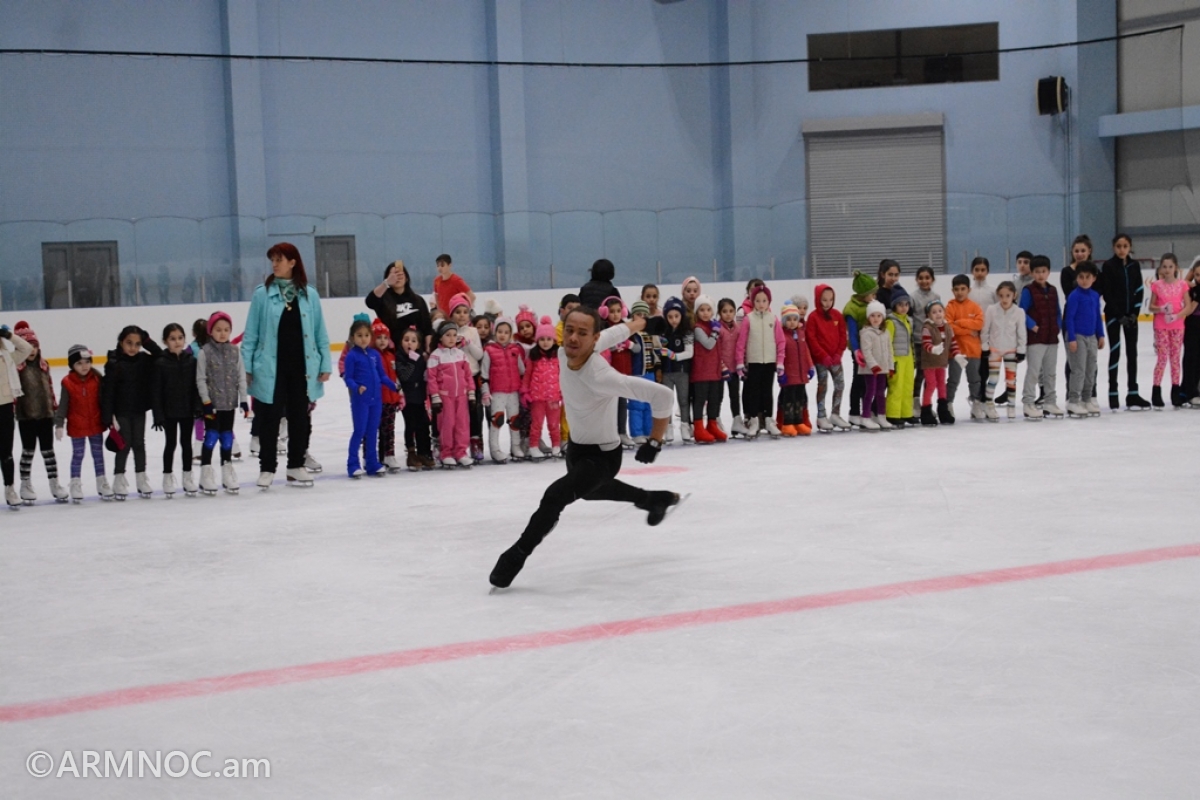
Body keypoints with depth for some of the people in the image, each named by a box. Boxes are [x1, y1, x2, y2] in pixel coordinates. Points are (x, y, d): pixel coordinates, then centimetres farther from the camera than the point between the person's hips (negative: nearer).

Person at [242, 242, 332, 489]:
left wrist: (325, 364, 1)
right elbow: (251, 334, 0)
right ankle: (267, 468, 13)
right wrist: (246, 367, -4)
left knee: (300, 418, 11)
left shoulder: (309, 295, 2)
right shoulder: (262, 294, -2)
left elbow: (320, 332, 4)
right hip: (270, 368, -2)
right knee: (269, 418, 4)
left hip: (302, 366, 2)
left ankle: (296, 466, 23)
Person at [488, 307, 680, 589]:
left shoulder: (601, 377, -38)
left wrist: (654, 442, -25)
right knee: (591, 489, 35)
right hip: (576, 446, 9)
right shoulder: (564, 353, -17)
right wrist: (635, 324, 23)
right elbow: (613, 333, 2)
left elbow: (662, 396, -36)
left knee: (555, 496, -28)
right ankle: (655, 500, 59)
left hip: (603, 455, -9)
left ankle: (516, 556, -11)